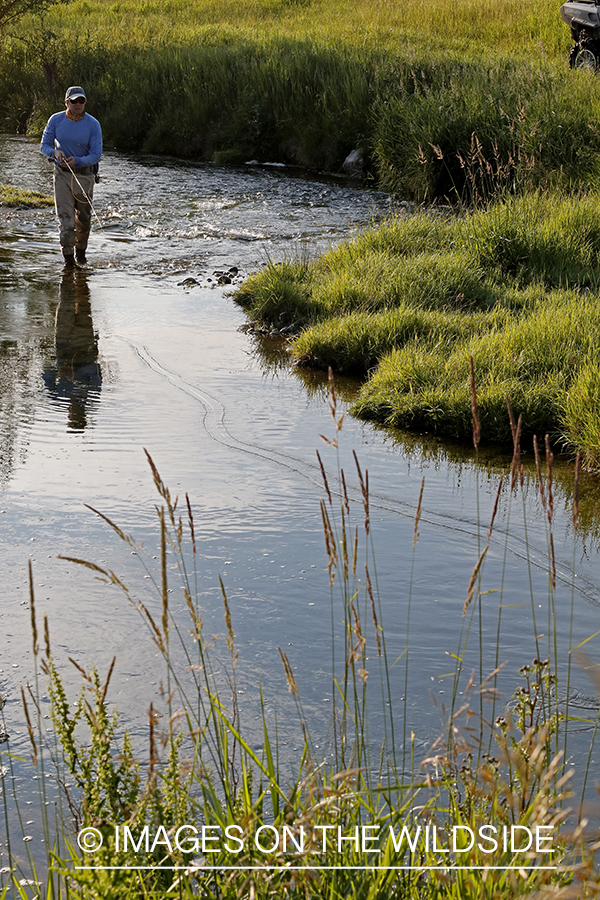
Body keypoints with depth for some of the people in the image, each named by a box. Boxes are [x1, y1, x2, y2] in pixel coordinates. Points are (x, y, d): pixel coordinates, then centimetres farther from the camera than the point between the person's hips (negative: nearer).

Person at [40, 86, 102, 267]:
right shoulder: (56, 120, -7)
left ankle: (81, 251, 36)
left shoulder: (93, 124, -12)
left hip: (84, 173, 0)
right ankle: (68, 256, -5)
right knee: (65, 214, -9)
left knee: (83, 217, 13)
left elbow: (96, 155, -14)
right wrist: (55, 152, -24)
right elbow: (44, 145, -1)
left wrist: (77, 161, -31)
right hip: (62, 173, 0)